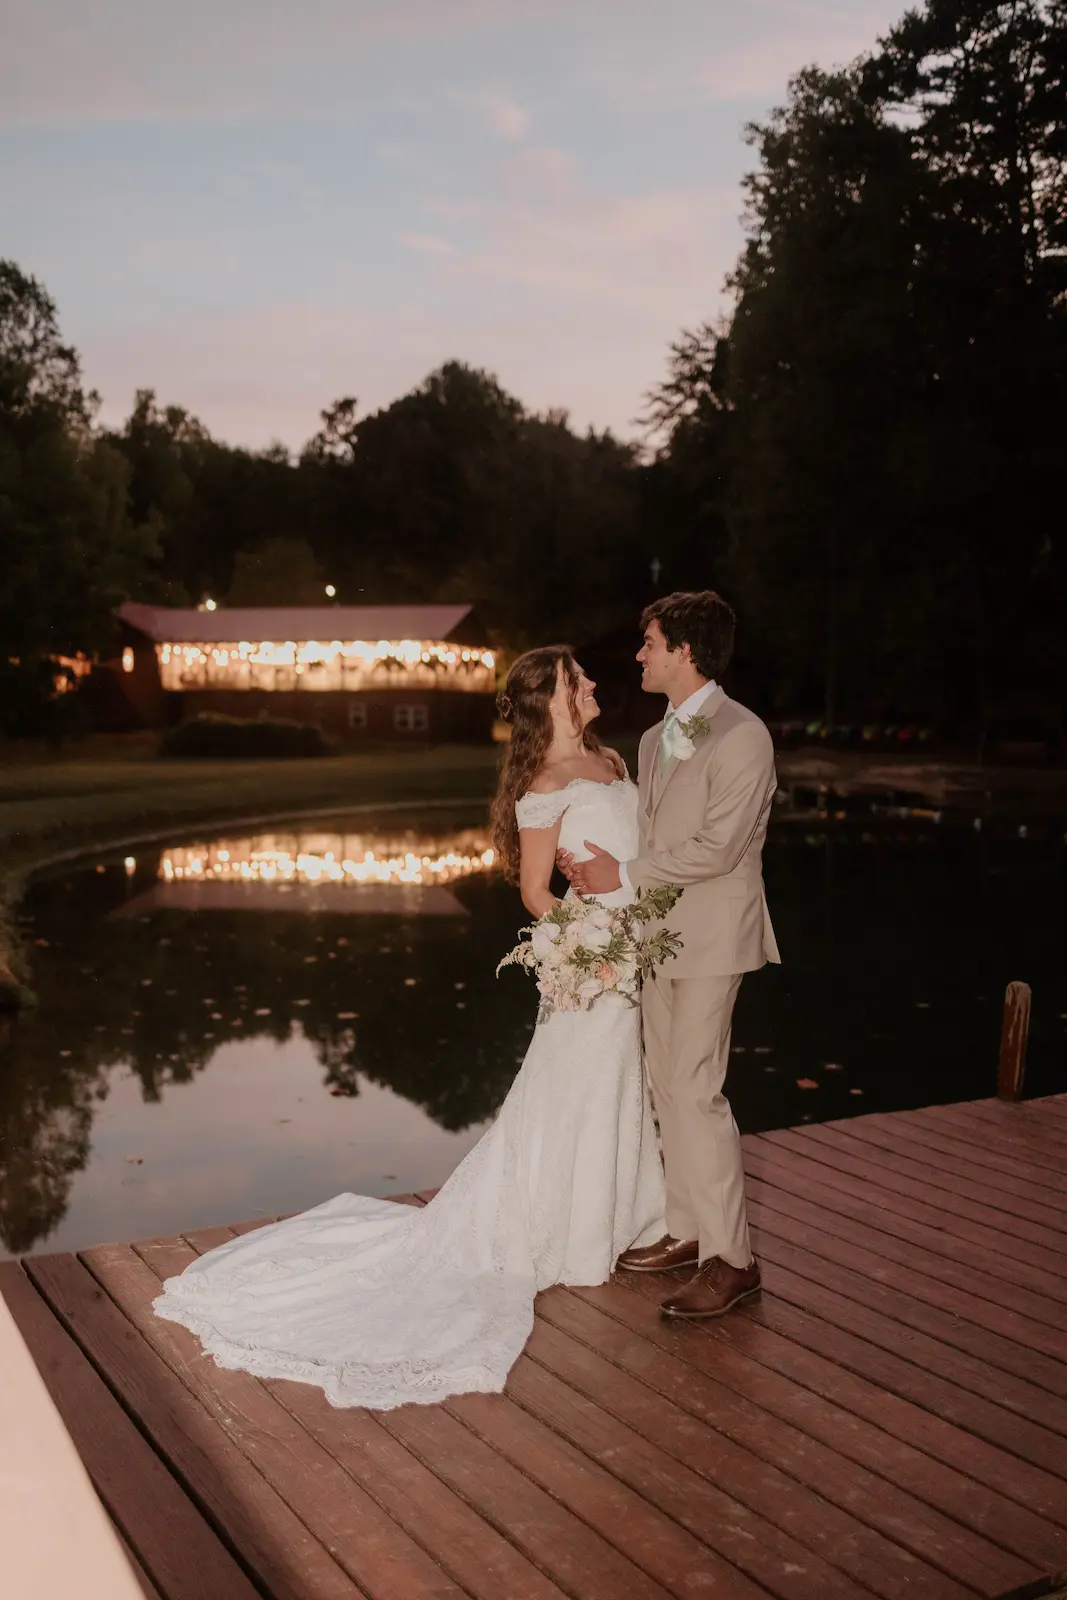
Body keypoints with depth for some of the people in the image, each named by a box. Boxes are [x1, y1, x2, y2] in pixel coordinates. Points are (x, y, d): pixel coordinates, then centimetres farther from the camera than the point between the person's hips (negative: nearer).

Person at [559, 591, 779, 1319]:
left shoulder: (741, 735, -13)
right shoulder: (656, 740, 14)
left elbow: (716, 848, -20)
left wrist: (625, 874, -14)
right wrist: (600, 862, -1)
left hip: (712, 937, -9)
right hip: (657, 934, 9)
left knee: (696, 1089, -9)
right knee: (669, 1087, 13)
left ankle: (732, 1258, 1)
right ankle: (688, 1229, 25)